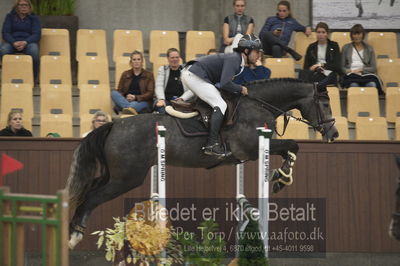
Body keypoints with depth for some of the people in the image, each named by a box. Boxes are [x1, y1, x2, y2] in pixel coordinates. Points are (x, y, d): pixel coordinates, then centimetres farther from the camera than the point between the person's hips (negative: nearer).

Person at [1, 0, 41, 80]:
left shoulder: (34, 18, 11)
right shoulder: (10, 16, 13)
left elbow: (36, 34, 0)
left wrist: (25, 42, -21)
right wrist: (14, 43, -18)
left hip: (28, 42, -1)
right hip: (12, 42, 1)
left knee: (34, 51, -37)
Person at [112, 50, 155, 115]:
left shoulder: (149, 75, 12)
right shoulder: (125, 74, 19)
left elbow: (150, 93, 3)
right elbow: (120, 90, 12)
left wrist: (136, 97, -15)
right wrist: (127, 97, -12)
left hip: (142, 102, -3)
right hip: (125, 101, 3)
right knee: (114, 93, -28)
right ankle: (131, 109, -51)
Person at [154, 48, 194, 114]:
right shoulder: (162, 69, 14)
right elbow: (159, 86, 0)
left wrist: (182, 98, -19)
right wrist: (161, 99, -20)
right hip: (166, 100, 0)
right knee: (162, 110, -35)